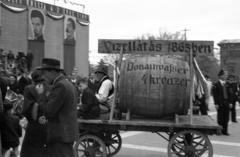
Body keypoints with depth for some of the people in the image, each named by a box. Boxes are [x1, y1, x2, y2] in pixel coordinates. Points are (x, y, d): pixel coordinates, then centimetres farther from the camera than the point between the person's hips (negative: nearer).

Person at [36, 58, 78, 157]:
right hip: (67, 132, 10)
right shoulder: (69, 85, 16)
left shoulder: (60, 85, -15)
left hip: (61, 135, -10)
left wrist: (40, 94, -6)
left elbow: (48, 112, -17)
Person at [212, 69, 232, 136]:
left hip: (226, 103, 5)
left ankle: (225, 131, 14)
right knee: (220, 117, -1)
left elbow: (229, 94, 13)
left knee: (226, 118, 5)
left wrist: (230, 102, 6)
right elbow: (215, 94, -6)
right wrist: (216, 103, -11)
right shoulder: (216, 84, -4)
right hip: (220, 104, -5)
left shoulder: (227, 84, 11)